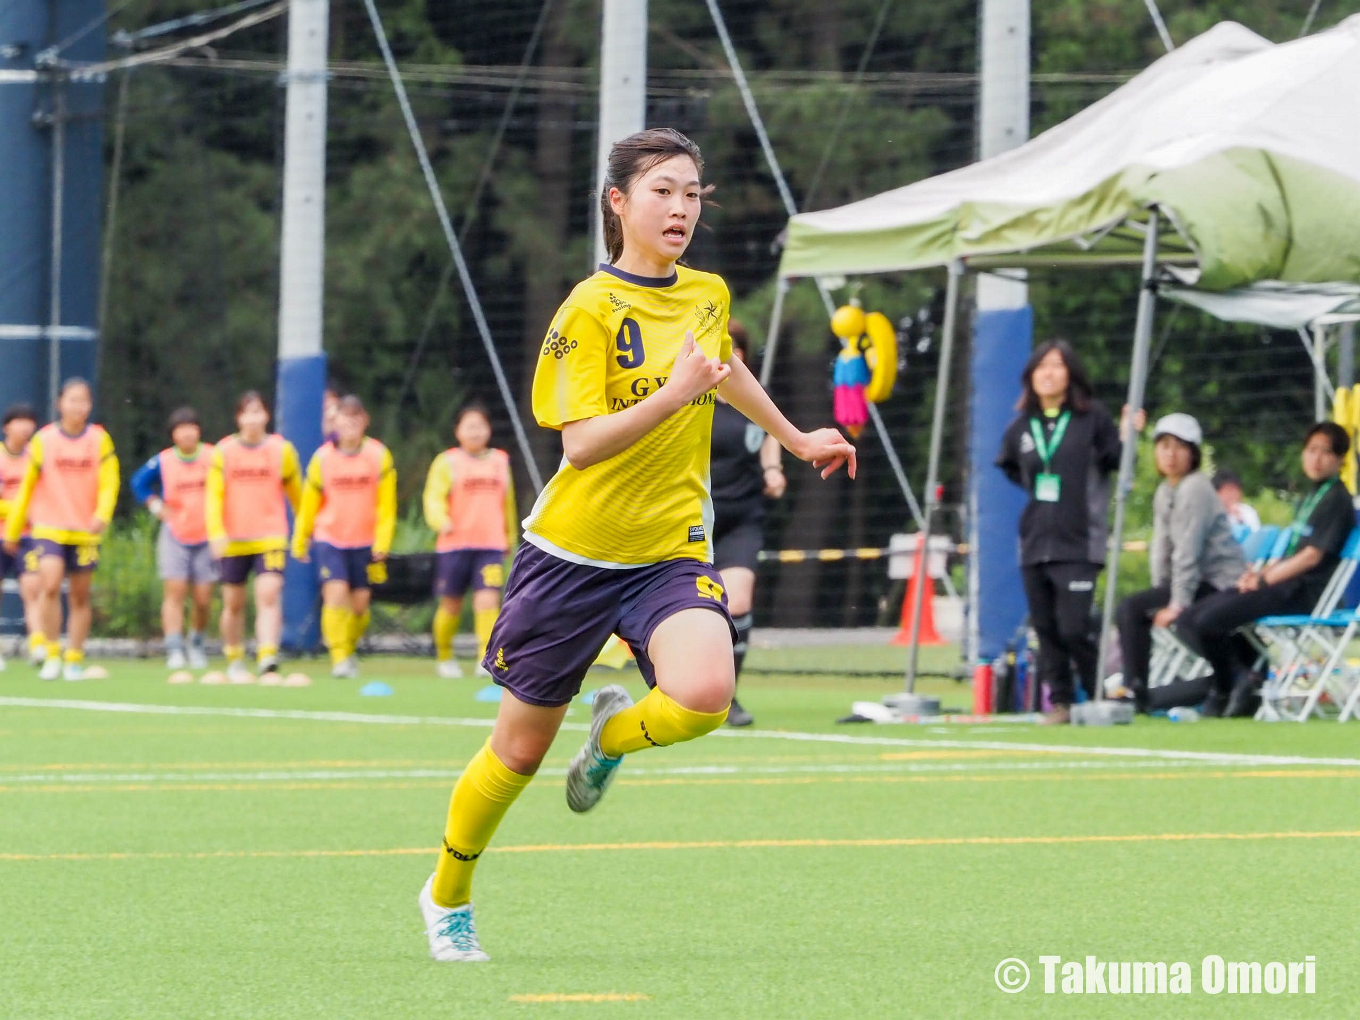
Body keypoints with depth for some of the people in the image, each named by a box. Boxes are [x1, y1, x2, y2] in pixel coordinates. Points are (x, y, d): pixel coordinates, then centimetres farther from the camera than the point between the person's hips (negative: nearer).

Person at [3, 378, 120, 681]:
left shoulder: (99, 440, 2)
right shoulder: (43, 440, 2)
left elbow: (109, 483, -1)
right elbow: (26, 486, 9)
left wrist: (102, 515, -20)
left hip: (85, 531, 1)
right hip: (48, 528, -1)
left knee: (80, 596, 5)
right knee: (50, 585, -19)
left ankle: (74, 659, 16)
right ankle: (52, 654, -8)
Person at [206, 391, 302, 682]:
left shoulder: (282, 450, 3)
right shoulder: (223, 452, 1)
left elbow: (295, 491, 15)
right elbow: (213, 496, -1)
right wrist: (216, 533, -13)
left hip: (270, 539, -1)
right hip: (232, 541, 1)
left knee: (269, 595, -18)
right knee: (233, 603, 10)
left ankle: (268, 659, -25)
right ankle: (235, 662, 25)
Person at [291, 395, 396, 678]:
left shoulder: (379, 455, -4)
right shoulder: (322, 458, -3)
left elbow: (386, 505, -1)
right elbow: (309, 503, 6)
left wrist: (381, 543, -7)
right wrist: (299, 541, 11)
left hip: (365, 542, 1)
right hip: (329, 538, -1)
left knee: (360, 601, 3)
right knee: (336, 593, -17)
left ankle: (350, 649, 27)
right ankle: (339, 658, -14)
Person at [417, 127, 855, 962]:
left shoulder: (709, 296, 6)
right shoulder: (590, 310, -12)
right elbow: (582, 442, -20)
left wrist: (795, 437, 42)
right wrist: (671, 396, -31)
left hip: (672, 550, 4)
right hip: (575, 551, -3)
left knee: (704, 697, -27)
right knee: (521, 749, 7)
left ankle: (615, 734, 8)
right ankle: (448, 897, 32)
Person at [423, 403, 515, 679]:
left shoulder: (500, 461, 13)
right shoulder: (447, 462, 0)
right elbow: (433, 497, -10)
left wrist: (509, 537, 29)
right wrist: (441, 521, -29)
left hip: (491, 545, 2)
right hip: (454, 544, -2)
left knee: (488, 600, -15)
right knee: (451, 605, 7)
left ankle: (486, 657, -17)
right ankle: (444, 656, 27)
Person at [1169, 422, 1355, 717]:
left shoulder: (1337, 500, -6)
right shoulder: (1309, 498, 22)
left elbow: (1311, 556, -13)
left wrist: (1265, 579, -13)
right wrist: (1260, 572, 1)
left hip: (1303, 591, -10)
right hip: (1285, 582, 10)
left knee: (1209, 622, -24)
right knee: (1187, 620, -2)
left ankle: (1226, 690, -4)